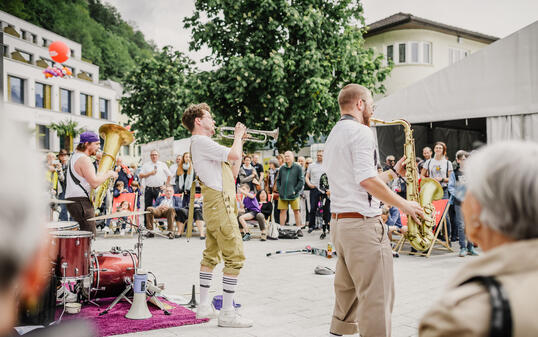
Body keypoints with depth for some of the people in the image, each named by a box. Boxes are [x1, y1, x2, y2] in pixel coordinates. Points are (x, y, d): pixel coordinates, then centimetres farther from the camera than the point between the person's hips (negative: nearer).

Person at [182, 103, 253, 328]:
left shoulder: (203, 144, 22)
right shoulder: (201, 142, -11)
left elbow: (233, 172, 20)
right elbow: (234, 155, -23)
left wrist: (239, 142, 17)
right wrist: (238, 136, -4)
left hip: (214, 206, 11)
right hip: (220, 205, -11)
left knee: (211, 255, 14)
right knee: (235, 258, -8)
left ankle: (204, 306, 22)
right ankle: (227, 313, -3)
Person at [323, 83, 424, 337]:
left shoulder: (333, 136, 21)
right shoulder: (360, 132, -10)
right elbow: (367, 181, -22)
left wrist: (394, 172, 20)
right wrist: (403, 204, -12)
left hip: (339, 221, 10)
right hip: (363, 223, -10)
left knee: (347, 292, 19)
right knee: (377, 298, -6)